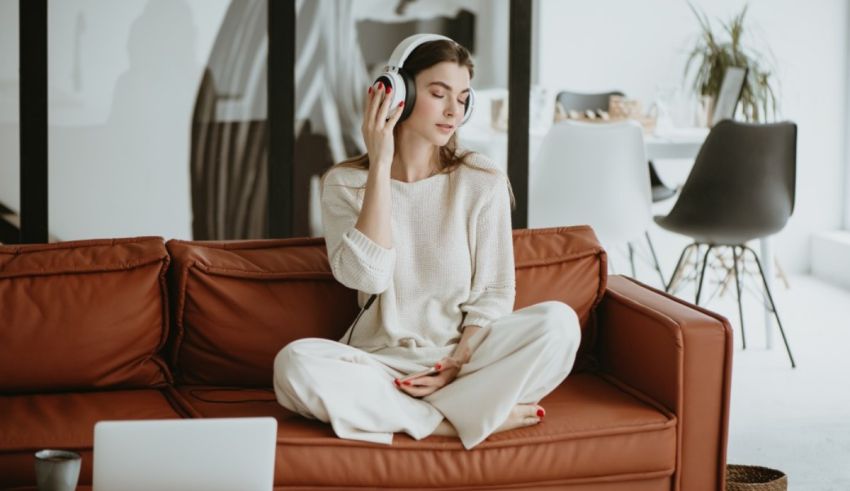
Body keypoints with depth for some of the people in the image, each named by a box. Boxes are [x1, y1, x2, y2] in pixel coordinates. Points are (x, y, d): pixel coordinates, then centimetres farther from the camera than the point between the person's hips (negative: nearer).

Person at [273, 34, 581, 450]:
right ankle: (467, 416, -25)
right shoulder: (345, 182, 1)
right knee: (294, 362, -32)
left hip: (465, 357, 1)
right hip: (381, 362, -1)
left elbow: (495, 292, 1)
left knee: (558, 321, -27)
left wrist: (460, 361, -16)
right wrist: (380, 165, -15)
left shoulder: (483, 183, 2)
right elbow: (366, 275, -15)